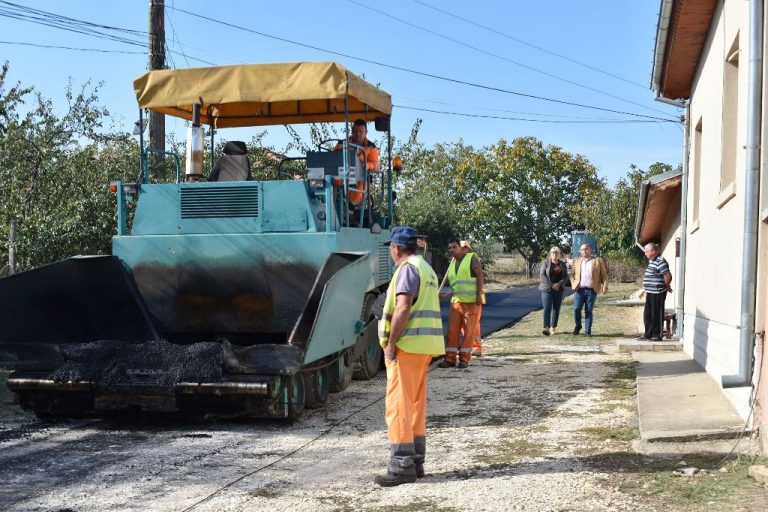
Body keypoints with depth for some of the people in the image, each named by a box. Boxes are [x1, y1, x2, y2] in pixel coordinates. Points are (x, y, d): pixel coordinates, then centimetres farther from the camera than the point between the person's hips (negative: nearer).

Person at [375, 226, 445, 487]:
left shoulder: (408, 268, -10)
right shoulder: (427, 269, 20)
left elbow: (403, 308, -20)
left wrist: (390, 343, -17)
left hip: (407, 345, -10)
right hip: (424, 346, 10)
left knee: (398, 404, -7)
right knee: (416, 403, 14)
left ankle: (402, 466, -6)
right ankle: (416, 462, 20)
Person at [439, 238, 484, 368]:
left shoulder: (471, 258, -2)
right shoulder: (452, 263, 18)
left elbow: (480, 275, -10)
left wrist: (478, 294, -18)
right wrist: (448, 294, 14)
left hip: (471, 301, -6)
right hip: (456, 301, 6)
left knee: (468, 330, -1)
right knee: (452, 330, 1)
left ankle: (464, 358, 5)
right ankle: (450, 358, 5)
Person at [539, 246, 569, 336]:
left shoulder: (563, 264, 10)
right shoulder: (545, 262, 1)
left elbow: (566, 276, 6)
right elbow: (542, 275, -7)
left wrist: (559, 284, -12)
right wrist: (551, 285, -14)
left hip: (558, 289, 4)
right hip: (547, 289, -4)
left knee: (556, 309, 5)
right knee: (547, 308, -12)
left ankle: (553, 328, 12)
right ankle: (546, 328, -20)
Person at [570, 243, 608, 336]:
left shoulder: (598, 261, 8)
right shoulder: (576, 261, 16)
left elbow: (604, 275, 5)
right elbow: (572, 274, 21)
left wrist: (605, 287, -6)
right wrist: (573, 284, 4)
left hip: (591, 290, -2)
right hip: (579, 290, 2)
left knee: (588, 311, 0)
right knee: (576, 309, -7)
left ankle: (588, 331, 6)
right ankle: (578, 326, 16)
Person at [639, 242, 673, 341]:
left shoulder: (660, 262, -17)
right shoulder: (652, 261, 15)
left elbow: (668, 276, -20)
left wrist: (666, 287, -6)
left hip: (658, 293, -10)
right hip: (651, 293, 10)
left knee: (657, 315, -1)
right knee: (648, 315, 15)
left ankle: (657, 335, 7)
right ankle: (648, 334, 24)